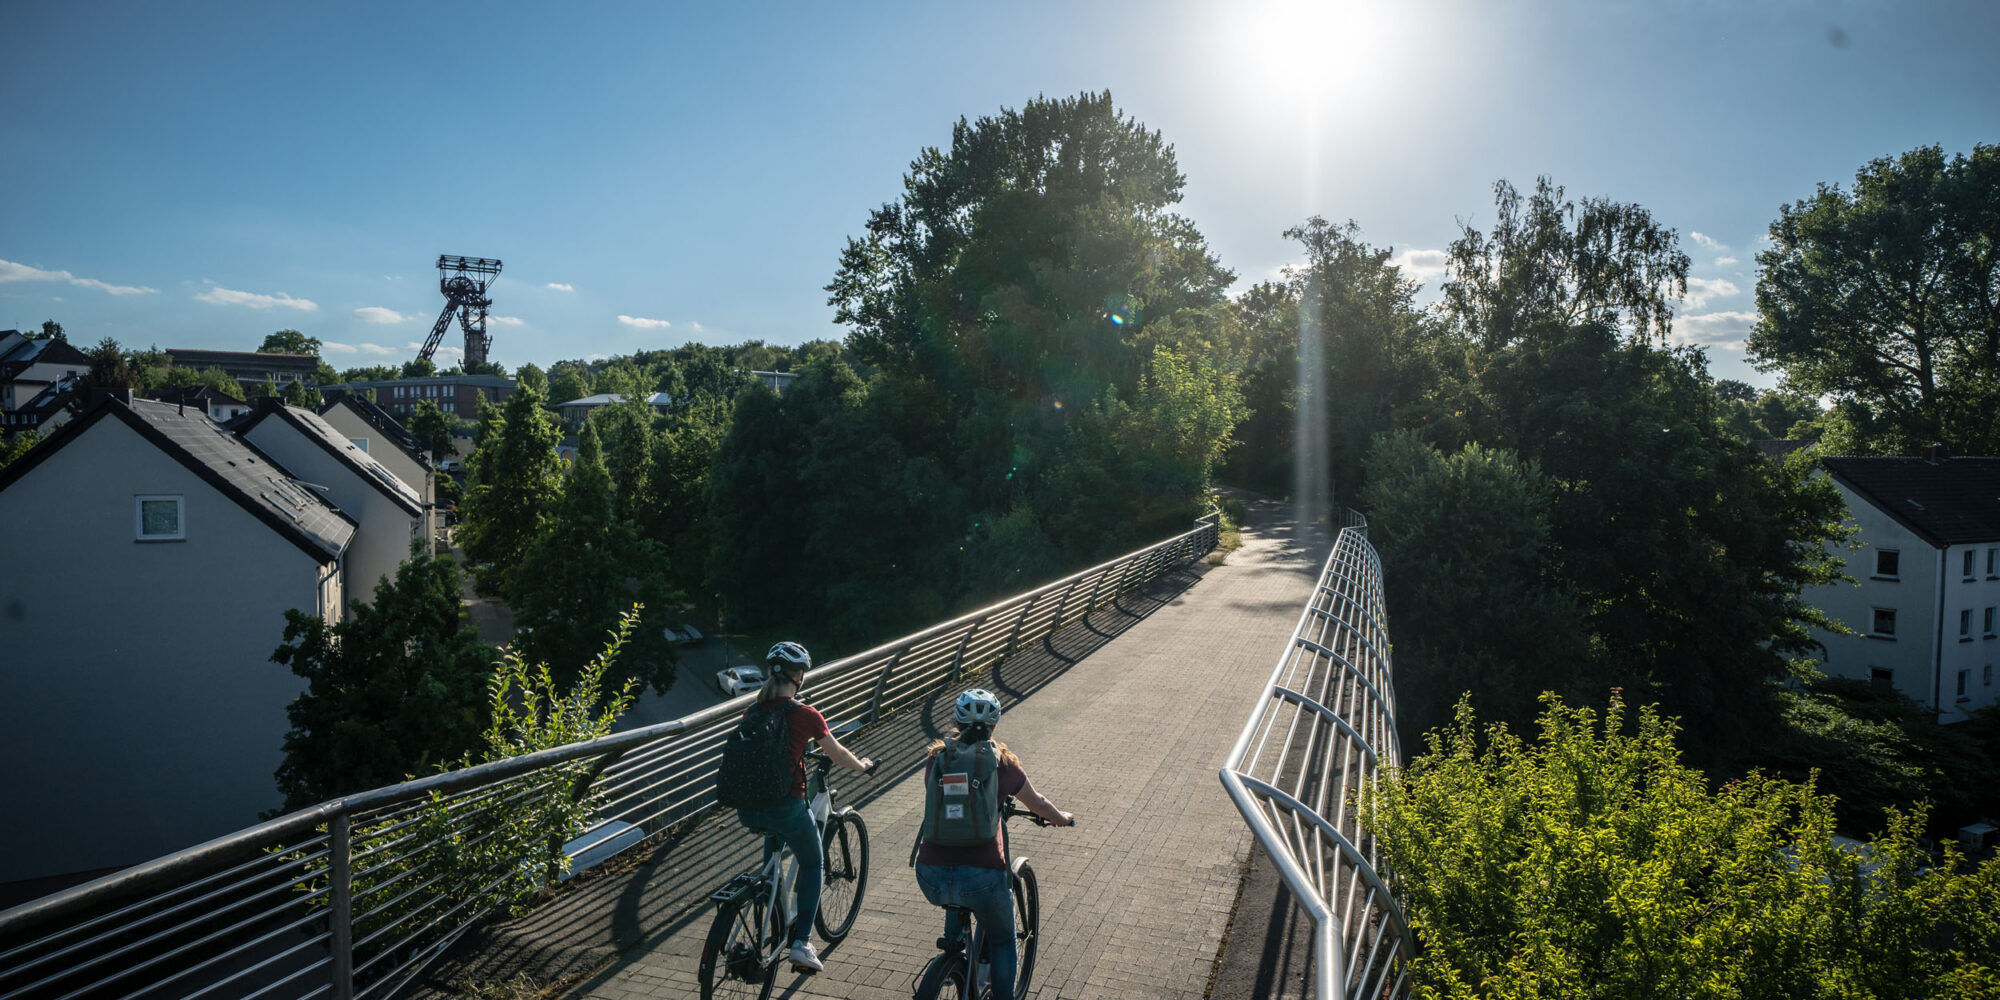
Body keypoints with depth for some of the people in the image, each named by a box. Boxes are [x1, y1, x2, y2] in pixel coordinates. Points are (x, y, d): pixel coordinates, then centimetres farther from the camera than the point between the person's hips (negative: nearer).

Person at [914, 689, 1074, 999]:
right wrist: (1064, 819, 41)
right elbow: (1038, 805, 19)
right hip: (981, 876, -3)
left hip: (931, 878, 3)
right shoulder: (1003, 762, 3)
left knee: (955, 903, 38)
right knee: (1002, 941, 24)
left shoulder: (939, 758, 8)